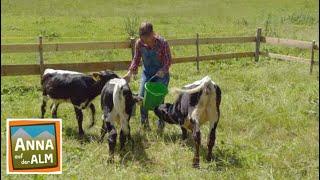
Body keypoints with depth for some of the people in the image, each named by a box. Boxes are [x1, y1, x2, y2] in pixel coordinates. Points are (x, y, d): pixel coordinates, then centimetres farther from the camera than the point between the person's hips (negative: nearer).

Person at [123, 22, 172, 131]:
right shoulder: (139, 43, -12)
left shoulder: (162, 43, -21)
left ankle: (161, 125, 13)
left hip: (161, 74, -3)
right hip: (146, 73, 4)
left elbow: (168, 60, -12)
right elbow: (136, 59, 0)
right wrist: (130, 73, -14)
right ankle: (144, 123, 14)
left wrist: (163, 70, -29)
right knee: (142, 97, -4)